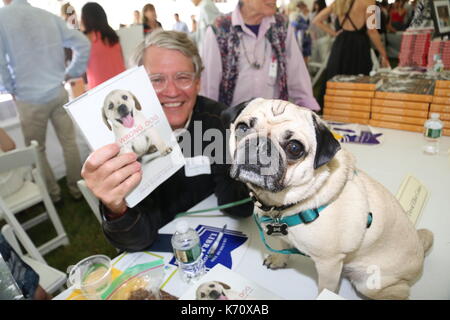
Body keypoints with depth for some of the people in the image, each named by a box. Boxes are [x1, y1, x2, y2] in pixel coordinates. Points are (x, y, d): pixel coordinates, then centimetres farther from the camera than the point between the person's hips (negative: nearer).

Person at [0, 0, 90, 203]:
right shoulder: (50, 17, 4)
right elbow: (83, 44, 4)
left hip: (29, 98, -3)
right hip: (58, 93, 3)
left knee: (36, 150, 14)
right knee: (69, 142, 13)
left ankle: (52, 194, 26)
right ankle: (76, 187, 26)